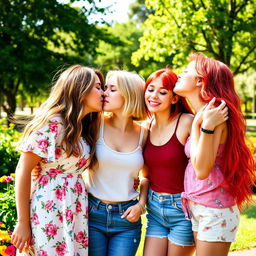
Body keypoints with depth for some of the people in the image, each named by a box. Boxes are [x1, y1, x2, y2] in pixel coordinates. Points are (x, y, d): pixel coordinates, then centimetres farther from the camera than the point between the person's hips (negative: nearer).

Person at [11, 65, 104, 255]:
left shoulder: (86, 128, 12)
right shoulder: (52, 123, -12)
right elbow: (23, 170, -12)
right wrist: (23, 223, -13)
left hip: (77, 215, 7)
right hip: (48, 214, -7)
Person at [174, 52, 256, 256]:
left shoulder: (215, 114, -18)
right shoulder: (202, 115, 9)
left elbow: (202, 170, -23)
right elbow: (196, 165, 3)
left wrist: (207, 127, -28)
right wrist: (197, 124, 1)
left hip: (215, 211, -9)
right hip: (197, 209, 9)